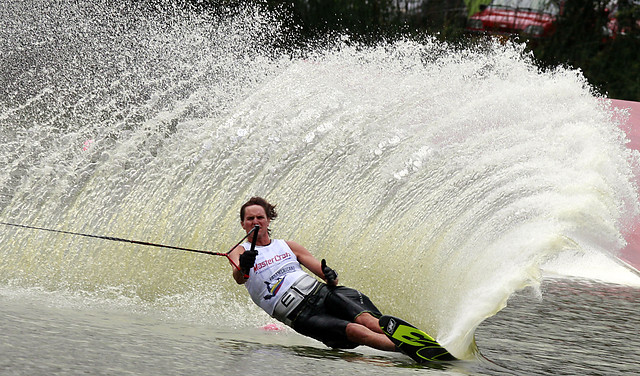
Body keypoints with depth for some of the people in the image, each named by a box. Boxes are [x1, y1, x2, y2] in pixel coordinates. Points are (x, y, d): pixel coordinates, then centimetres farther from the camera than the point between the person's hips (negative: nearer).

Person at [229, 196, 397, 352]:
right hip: (300, 314, -4)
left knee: (363, 319, -27)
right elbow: (239, 278, -11)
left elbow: (322, 270, 16)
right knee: (352, 330, -28)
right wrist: (243, 267, -36)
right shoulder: (240, 252, 12)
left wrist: (331, 278, -10)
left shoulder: (287, 246, 22)